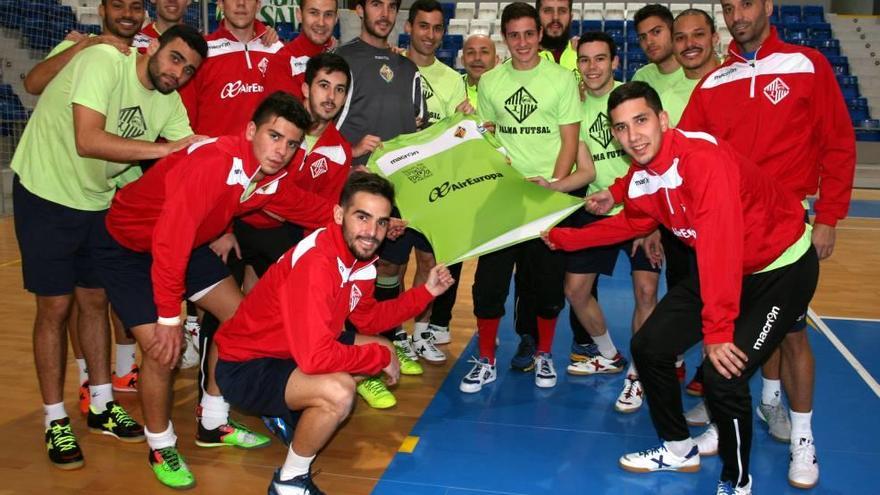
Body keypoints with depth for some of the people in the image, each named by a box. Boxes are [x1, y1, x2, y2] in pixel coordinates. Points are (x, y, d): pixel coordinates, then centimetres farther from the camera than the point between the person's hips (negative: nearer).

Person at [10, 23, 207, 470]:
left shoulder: (169, 102, -5)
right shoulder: (103, 61, -24)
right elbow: (88, 141, -35)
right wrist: (165, 147, -33)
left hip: (99, 201, 6)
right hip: (46, 195, -6)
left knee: (96, 300, 12)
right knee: (56, 306, -2)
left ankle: (102, 405, 26)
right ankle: (55, 421, 11)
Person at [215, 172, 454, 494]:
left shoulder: (360, 255, -3)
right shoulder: (315, 263, -31)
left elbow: (368, 320, 13)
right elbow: (316, 358, -37)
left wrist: (425, 292, 3)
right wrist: (381, 358, -21)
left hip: (297, 353, 10)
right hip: (245, 366, -10)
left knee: (384, 349, 15)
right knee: (339, 391, -33)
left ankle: (291, 413, 20)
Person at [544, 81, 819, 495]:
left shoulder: (704, 158, -33)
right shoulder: (640, 177, -7)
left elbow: (720, 245, -40)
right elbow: (632, 223, 14)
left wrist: (718, 331, -42)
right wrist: (562, 238, 13)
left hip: (782, 267, -8)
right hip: (725, 269, 8)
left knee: (723, 375, -20)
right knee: (649, 347, 7)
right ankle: (679, 450, 30)